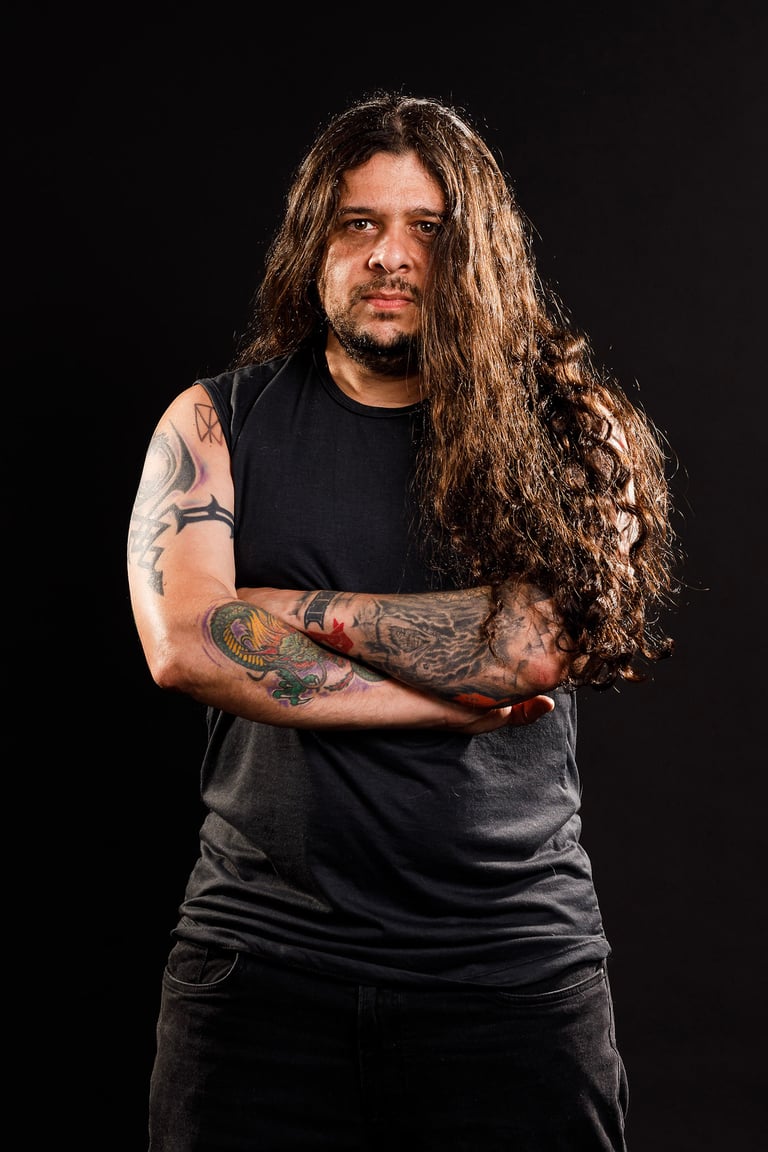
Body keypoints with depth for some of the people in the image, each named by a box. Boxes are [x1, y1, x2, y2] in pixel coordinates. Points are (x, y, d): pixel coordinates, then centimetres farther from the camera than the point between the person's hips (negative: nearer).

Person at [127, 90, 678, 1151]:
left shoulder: (573, 429, 1)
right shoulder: (216, 423, 3)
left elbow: (541, 643, -14)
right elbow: (182, 645, -12)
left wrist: (297, 609, -8)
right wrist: (466, 689, -13)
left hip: (514, 968, 0)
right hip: (261, 956, 1)